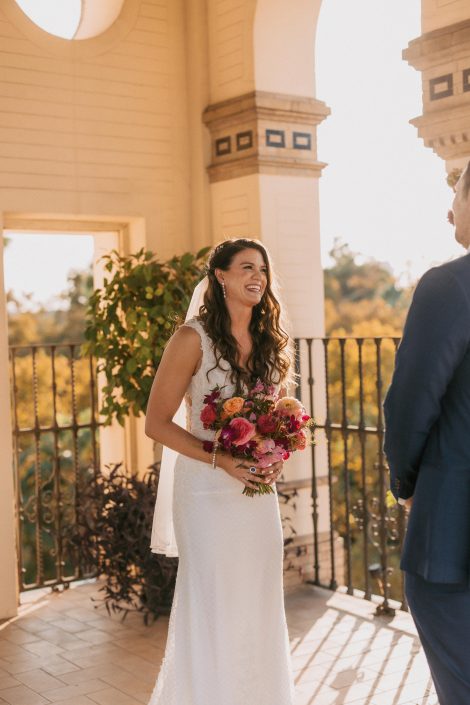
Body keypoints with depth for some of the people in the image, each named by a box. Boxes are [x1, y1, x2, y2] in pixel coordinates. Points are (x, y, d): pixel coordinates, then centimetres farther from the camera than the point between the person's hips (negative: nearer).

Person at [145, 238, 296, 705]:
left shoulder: (270, 341, 7)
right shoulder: (193, 339, -9)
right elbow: (156, 423, -10)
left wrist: (277, 457, -2)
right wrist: (222, 460, -19)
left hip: (260, 491, 5)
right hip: (208, 491, -5)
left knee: (259, 604, 12)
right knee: (213, 605, 3)